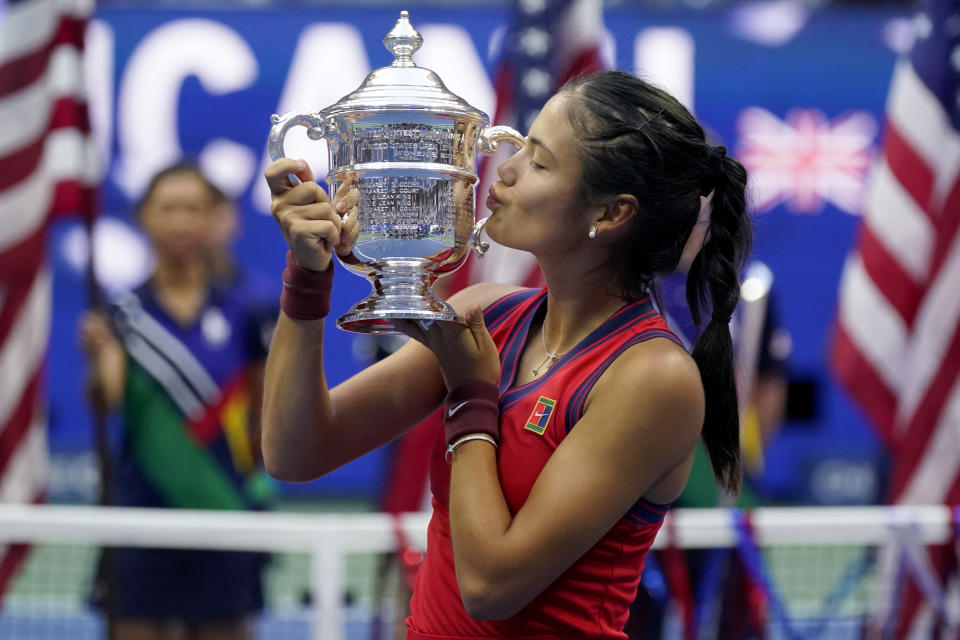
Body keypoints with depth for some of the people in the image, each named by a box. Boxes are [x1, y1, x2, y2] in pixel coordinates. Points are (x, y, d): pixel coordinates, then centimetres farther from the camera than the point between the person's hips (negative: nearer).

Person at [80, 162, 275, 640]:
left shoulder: (239, 313, 3)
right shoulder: (126, 314, 1)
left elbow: (265, 414, 10)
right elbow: (105, 397, -15)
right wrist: (100, 356, -33)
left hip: (222, 510, 1)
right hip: (144, 507, -1)